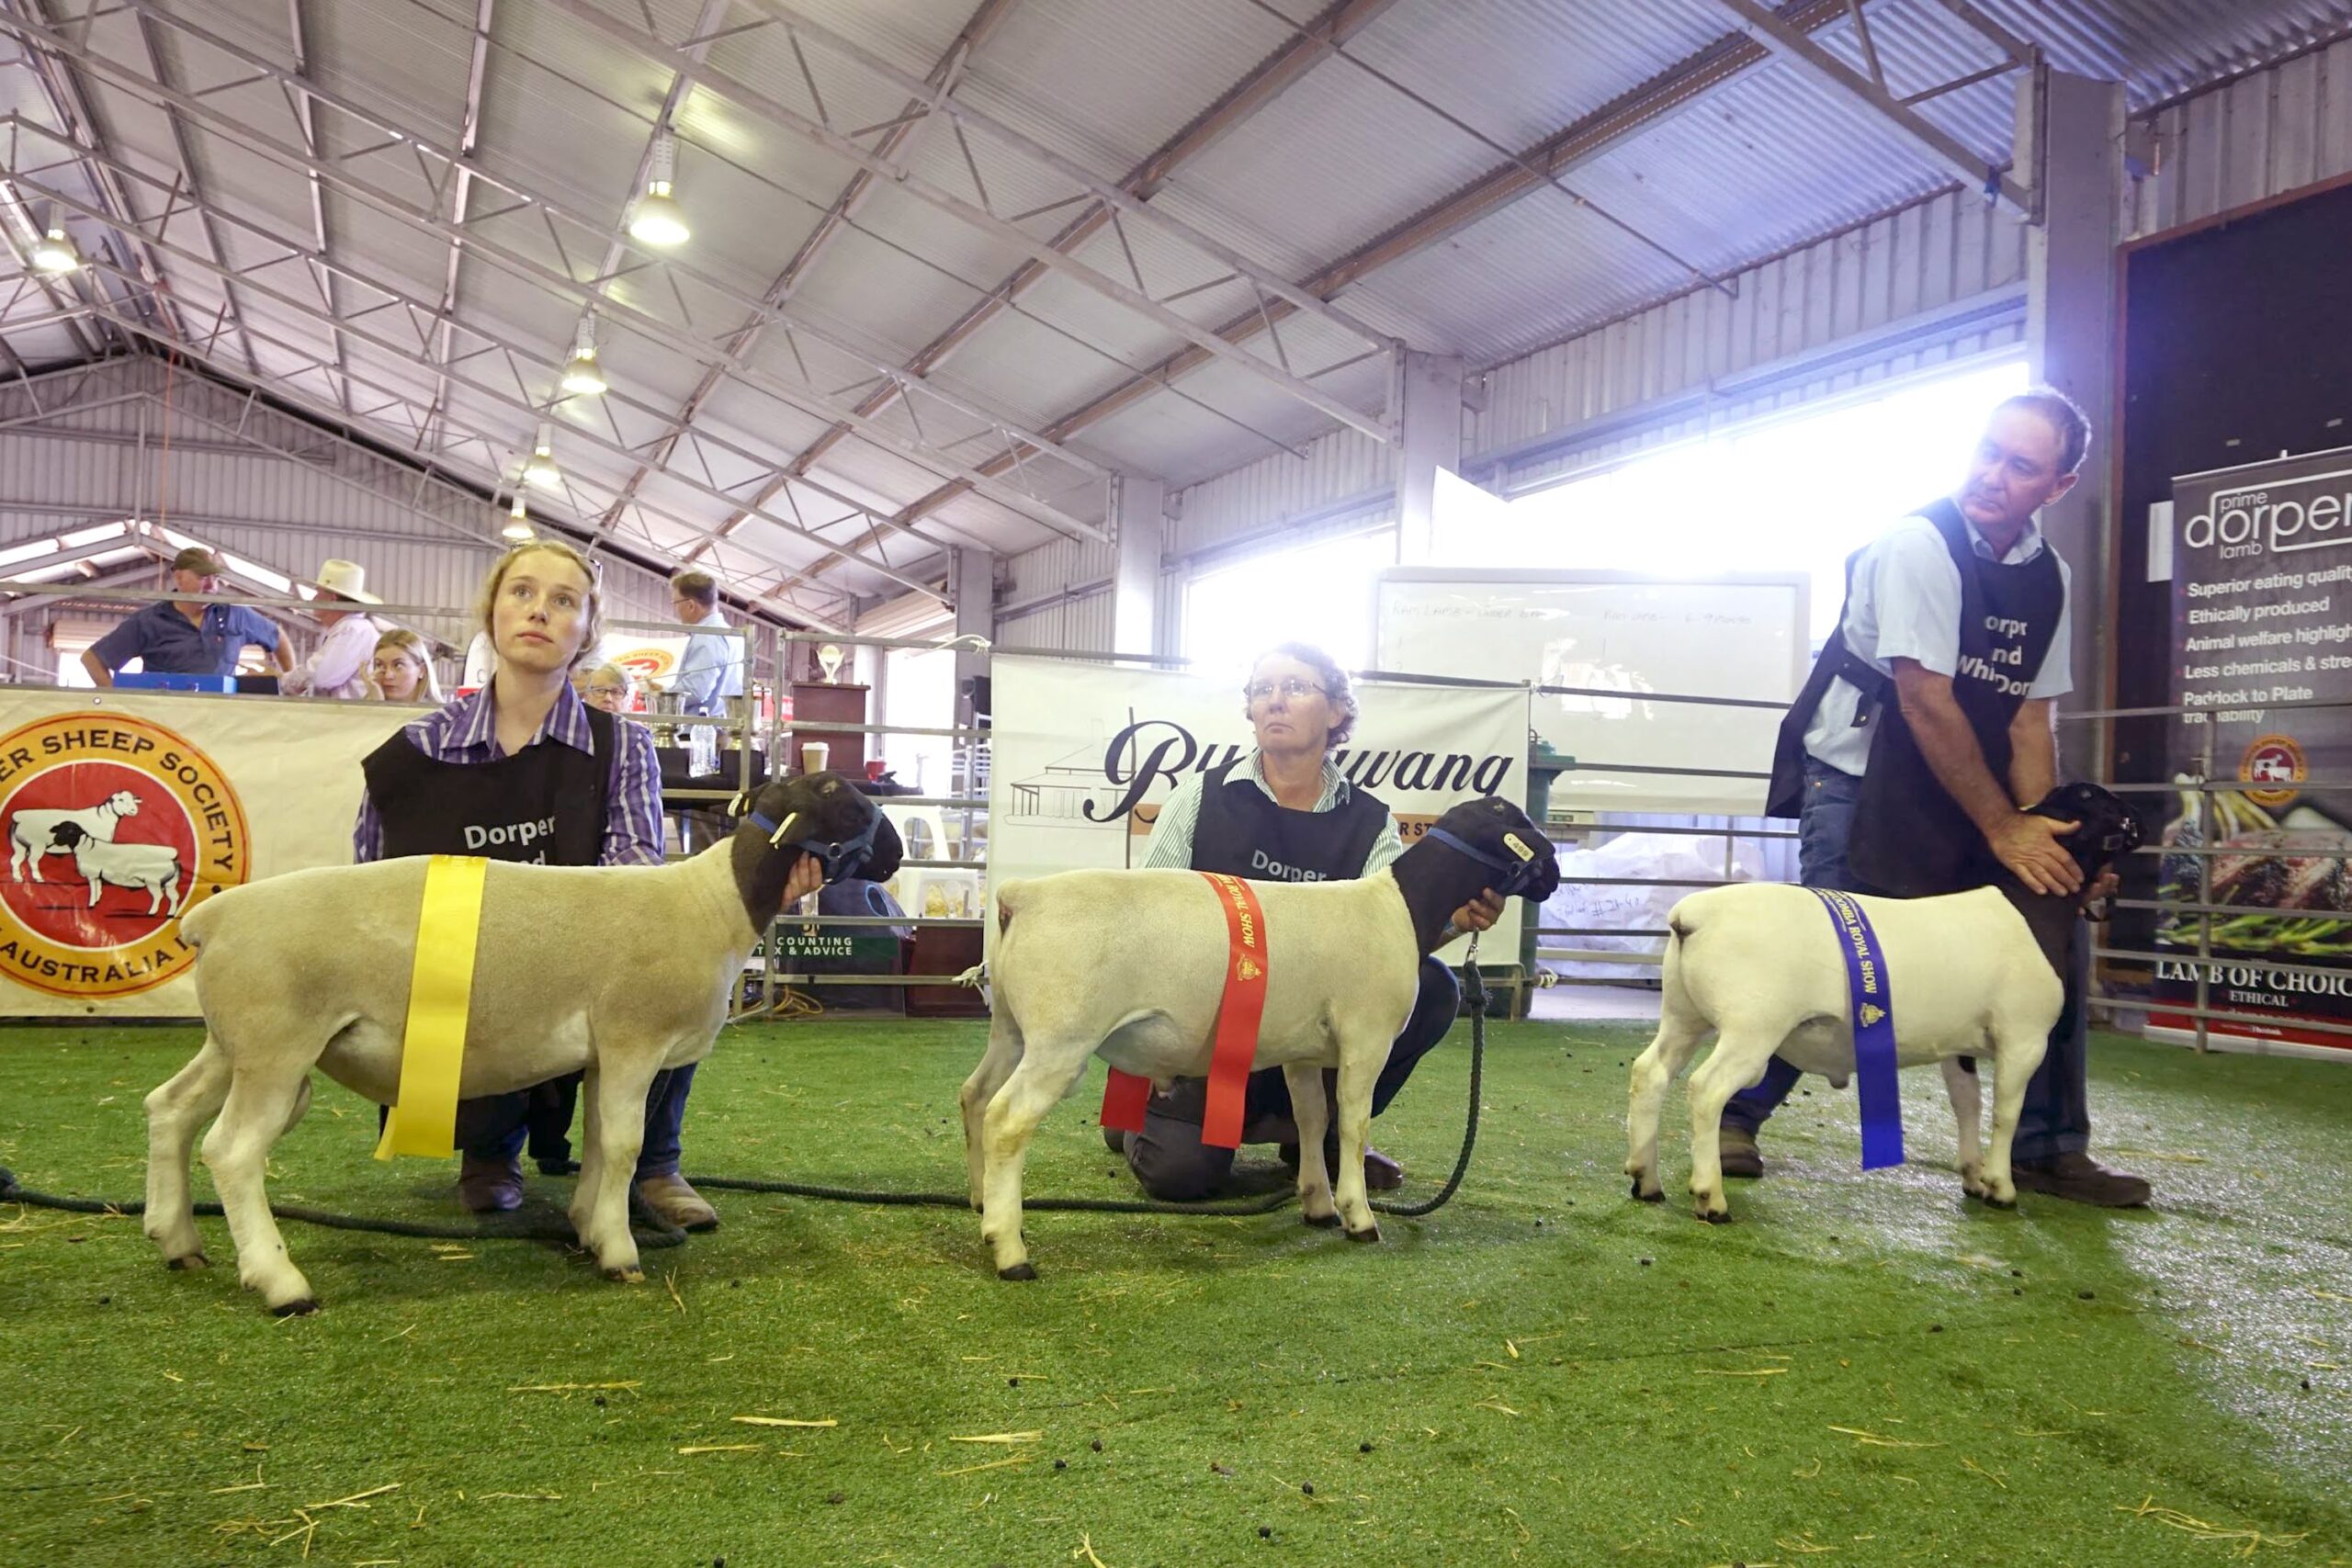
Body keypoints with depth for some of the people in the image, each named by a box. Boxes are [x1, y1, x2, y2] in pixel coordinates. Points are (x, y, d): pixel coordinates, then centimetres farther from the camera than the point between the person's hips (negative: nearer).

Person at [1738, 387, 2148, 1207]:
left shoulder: (2048, 576, 3)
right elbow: (1926, 702, -21)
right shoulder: (1918, 545, -17)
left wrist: (2039, 829, -10)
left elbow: (2029, 715, 4)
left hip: (1971, 789, 7)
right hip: (1862, 778, -7)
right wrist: (2004, 830, -20)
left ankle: (2048, 1148, 15)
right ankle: (1737, 1114, 4)